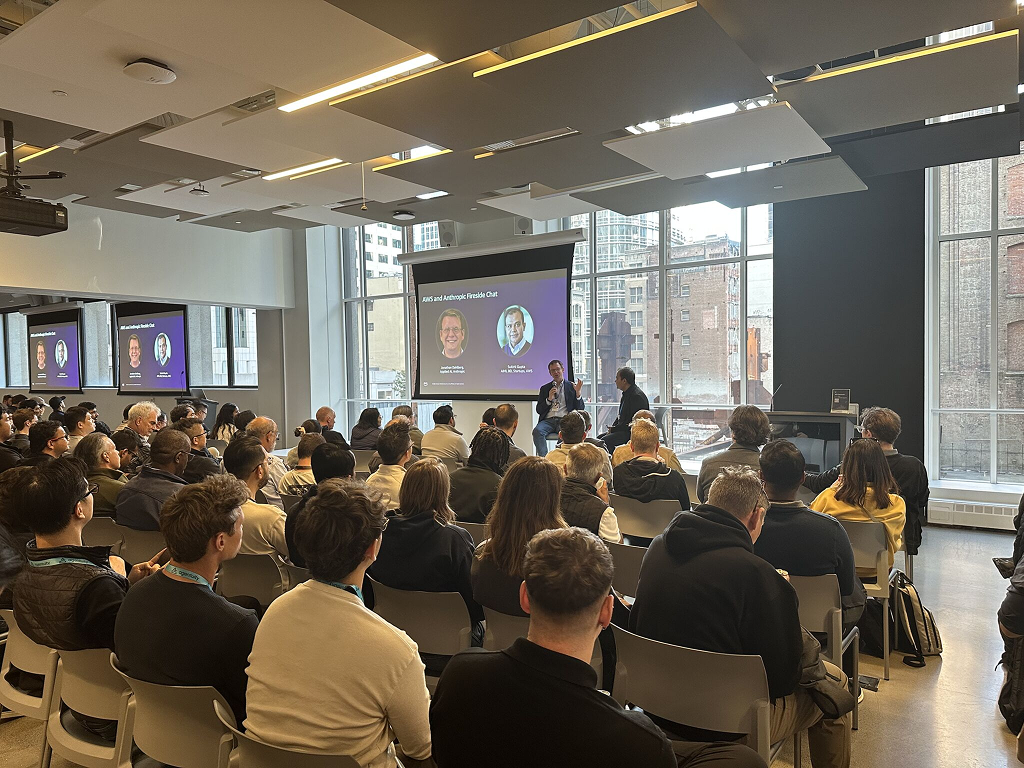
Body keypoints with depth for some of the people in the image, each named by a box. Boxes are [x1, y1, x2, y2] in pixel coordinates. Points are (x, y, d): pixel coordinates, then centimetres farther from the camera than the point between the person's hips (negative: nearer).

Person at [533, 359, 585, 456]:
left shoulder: (571, 387, 16)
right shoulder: (544, 389, 22)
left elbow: (580, 409, 10)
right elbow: (539, 410, 15)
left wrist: (578, 393, -6)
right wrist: (549, 399, -1)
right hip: (548, 420, 2)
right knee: (537, 431, -31)